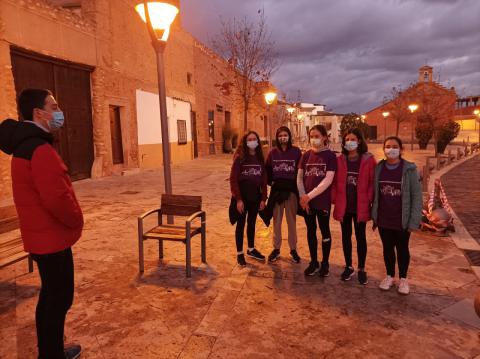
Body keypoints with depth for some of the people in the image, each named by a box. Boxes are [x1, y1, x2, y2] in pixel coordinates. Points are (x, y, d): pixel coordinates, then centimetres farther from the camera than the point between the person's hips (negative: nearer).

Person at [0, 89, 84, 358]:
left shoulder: (24, 145, 11)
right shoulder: (40, 149, -22)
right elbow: (56, 198, -29)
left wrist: (71, 220, 14)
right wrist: (76, 220, -11)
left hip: (42, 236, 10)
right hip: (53, 238, -10)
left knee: (50, 296, 21)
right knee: (59, 299, 5)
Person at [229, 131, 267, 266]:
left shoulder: (260, 158, 4)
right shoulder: (239, 158, -10)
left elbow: (264, 179, 6)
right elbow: (233, 179, -13)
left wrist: (263, 198, 2)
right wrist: (238, 199, -17)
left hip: (255, 197, 5)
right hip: (242, 197, -4)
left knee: (252, 223, 17)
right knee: (241, 224, 5)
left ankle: (251, 249, 32)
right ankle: (239, 253, 16)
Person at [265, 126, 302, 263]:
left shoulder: (296, 151, -3)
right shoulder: (273, 152, 2)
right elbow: (267, 169, 6)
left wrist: (296, 183, -9)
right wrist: (270, 182, -4)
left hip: (291, 190, -2)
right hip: (276, 189, 2)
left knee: (291, 221, 8)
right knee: (277, 220, 11)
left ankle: (293, 249, 22)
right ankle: (276, 248, 23)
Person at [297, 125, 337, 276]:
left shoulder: (330, 155, -6)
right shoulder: (306, 155, 6)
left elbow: (328, 180, -15)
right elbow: (299, 177, 5)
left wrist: (310, 195, -19)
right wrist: (302, 196, -9)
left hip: (323, 200, -4)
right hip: (307, 201, 4)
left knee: (324, 230, 9)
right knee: (311, 230, 13)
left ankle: (325, 263, 25)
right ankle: (313, 261, 27)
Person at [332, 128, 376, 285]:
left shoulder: (368, 159, -4)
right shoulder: (339, 160, 2)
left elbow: (372, 182, -3)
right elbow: (335, 182, 4)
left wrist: (369, 201, -9)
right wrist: (334, 199, -3)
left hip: (361, 205, -2)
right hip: (343, 205, 2)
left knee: (360, 237, 9)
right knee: (346, 236, 12)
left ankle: (361, 269, 23)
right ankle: (348, 266, 28)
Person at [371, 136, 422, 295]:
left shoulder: (409, 169, -10)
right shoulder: (378, 168, -1)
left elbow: (416, 196, -9)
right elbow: (374, 193, 4)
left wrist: (414, 220, -12)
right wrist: (374, 215, 3)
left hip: (402, 220, -2)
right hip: (383, 219, 2)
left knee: (402, 249, 14)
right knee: (387, 247, 16)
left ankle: (403, 278, 34)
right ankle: (389, 276, 36)